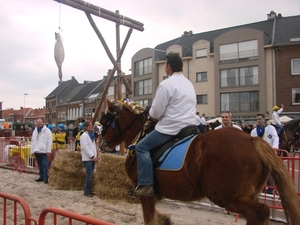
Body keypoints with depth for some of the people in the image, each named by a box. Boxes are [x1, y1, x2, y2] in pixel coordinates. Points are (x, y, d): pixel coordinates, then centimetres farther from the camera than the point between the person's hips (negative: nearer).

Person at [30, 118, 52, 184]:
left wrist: (48, 151, -13)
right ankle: (41, 177, 20)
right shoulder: (35, 131, 17)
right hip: (36, 151, 6)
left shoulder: (47, 130, -3)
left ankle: (45, 178, -3)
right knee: (39, 165, 12)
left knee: (44, 165, -7)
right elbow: (33, 141, 18)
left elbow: (49, 141, -8)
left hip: (43, 151, -6)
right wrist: (32, 150, 12)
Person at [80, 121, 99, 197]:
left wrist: (95, 156, 10)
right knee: (89, 175, -9)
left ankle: (88, 190, 17)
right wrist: (92, 156, -17)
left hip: (92, 158, 8)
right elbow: (85, 147, -16)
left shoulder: (91, 135, 19)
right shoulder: (84, 136, -8)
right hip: (87, 159, -8)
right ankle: (87, 192, -3)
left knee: (90, 175, 10)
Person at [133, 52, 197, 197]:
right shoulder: (189, 84, 14)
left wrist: (149, 111, 9)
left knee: (142, 147, -1)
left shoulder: (166, 84, -13)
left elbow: (156, 112, -15)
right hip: (189, 126, 9)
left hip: (171, 128, -9)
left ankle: (145, 185, -6)